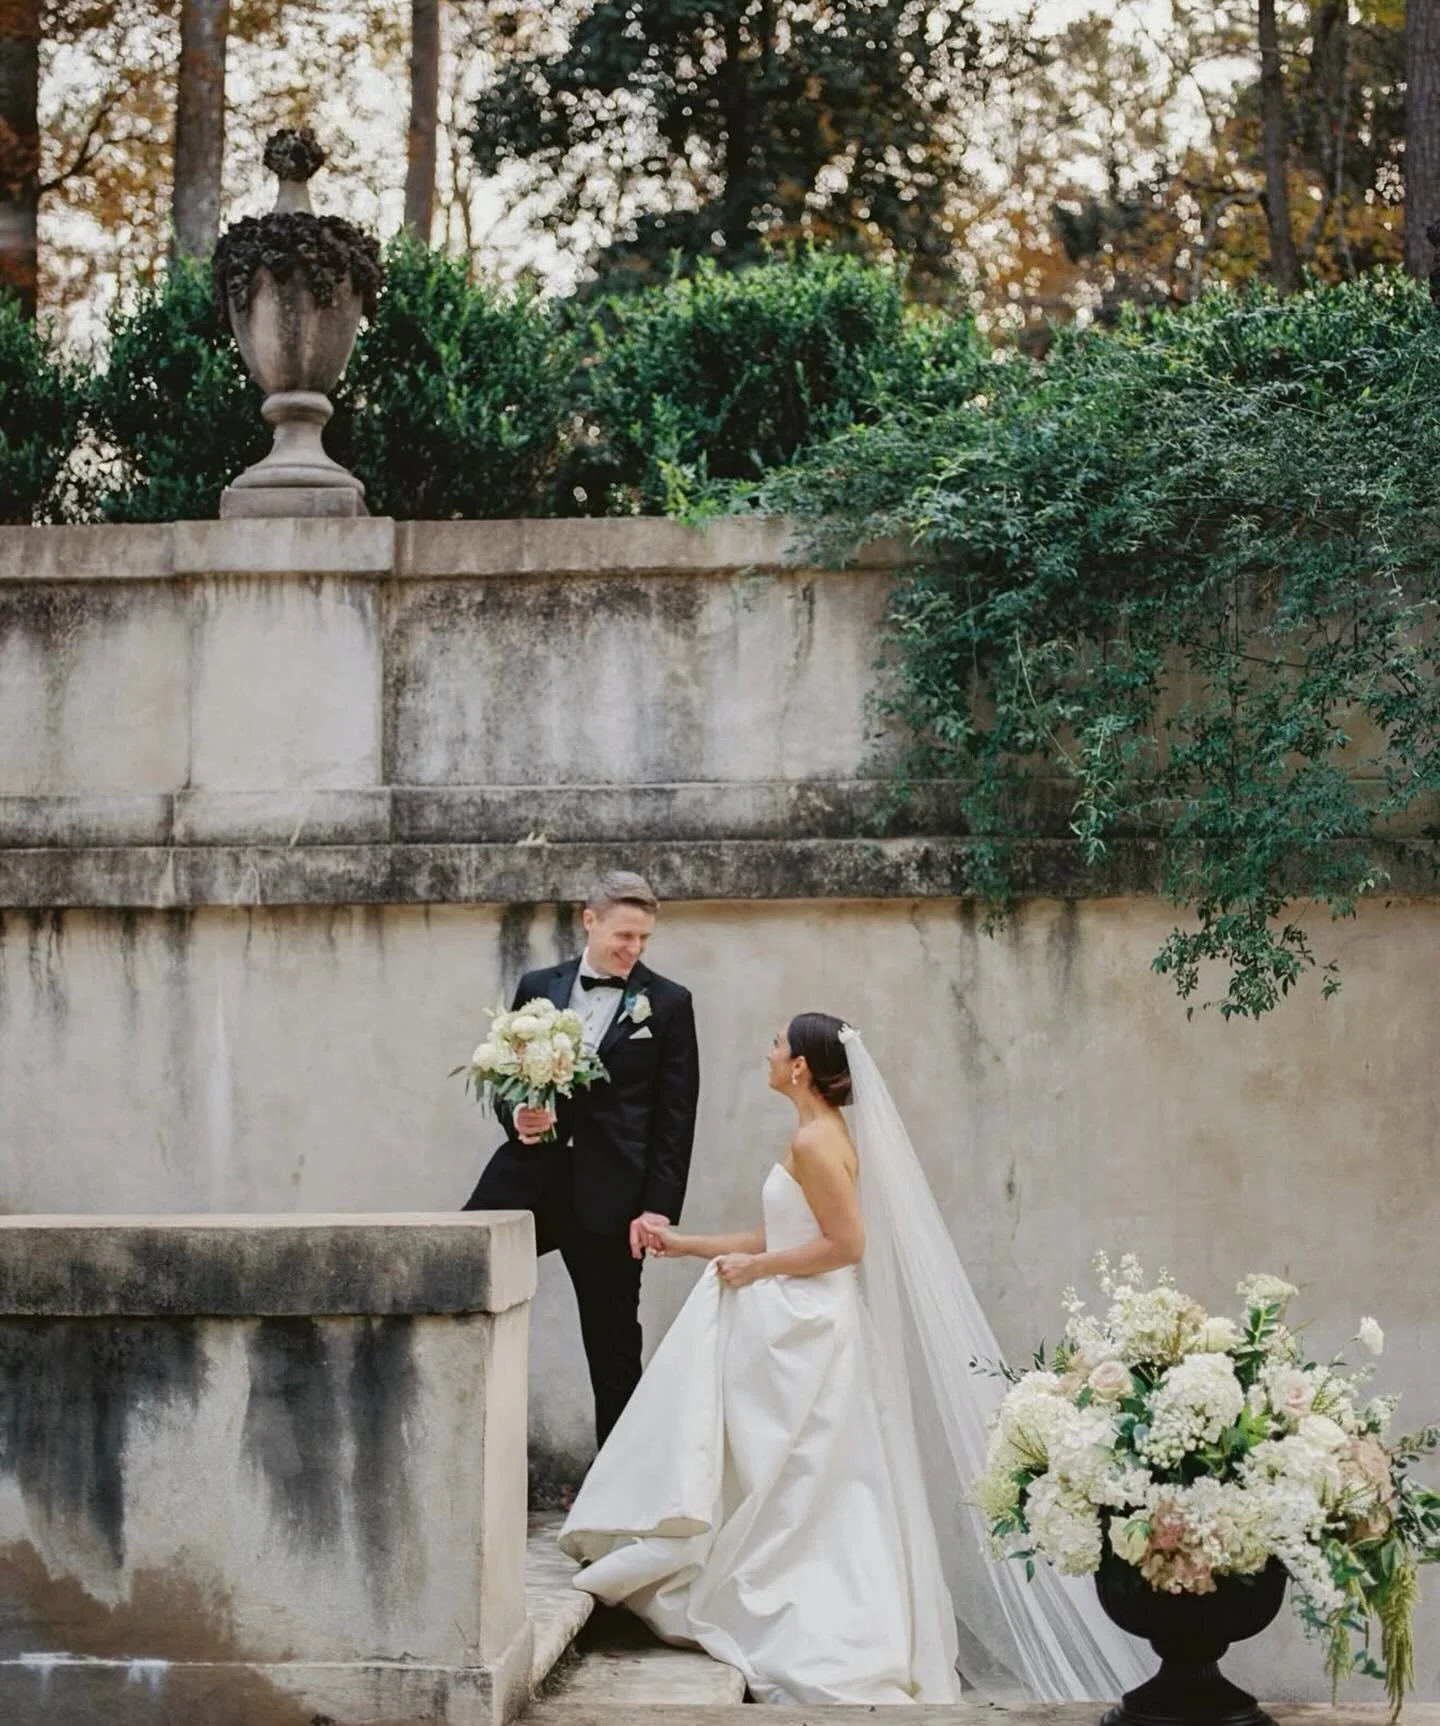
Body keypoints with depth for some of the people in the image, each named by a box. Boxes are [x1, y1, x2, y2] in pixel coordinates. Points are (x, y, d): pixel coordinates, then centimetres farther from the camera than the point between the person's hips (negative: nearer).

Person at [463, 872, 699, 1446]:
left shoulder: (667, 1004, 2)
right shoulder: (537, 987, 10)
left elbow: (676, 1116, -1)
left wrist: (659, 1205, -8)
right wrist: (515, 1116, -9)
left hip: (608, 1193, -2)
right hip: (529, 1175, 3)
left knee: (613, 1348, 5)